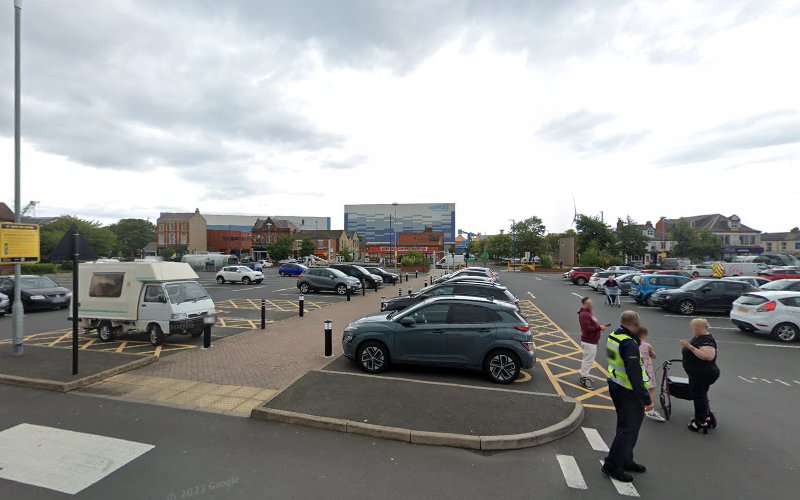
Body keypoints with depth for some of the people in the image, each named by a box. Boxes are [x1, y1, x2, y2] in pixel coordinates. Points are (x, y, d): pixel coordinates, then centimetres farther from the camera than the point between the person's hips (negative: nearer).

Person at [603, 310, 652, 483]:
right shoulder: (629, 343, -25)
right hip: (627, 391, -9)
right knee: (628, 428, 1)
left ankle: (626, 460, 35)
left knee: (626, 425, 22)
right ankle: (612, 466, 10)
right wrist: (646, 399, -21)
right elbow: (635, 375, -25)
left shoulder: (614, 335, 3)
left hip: (615, 385, 9)